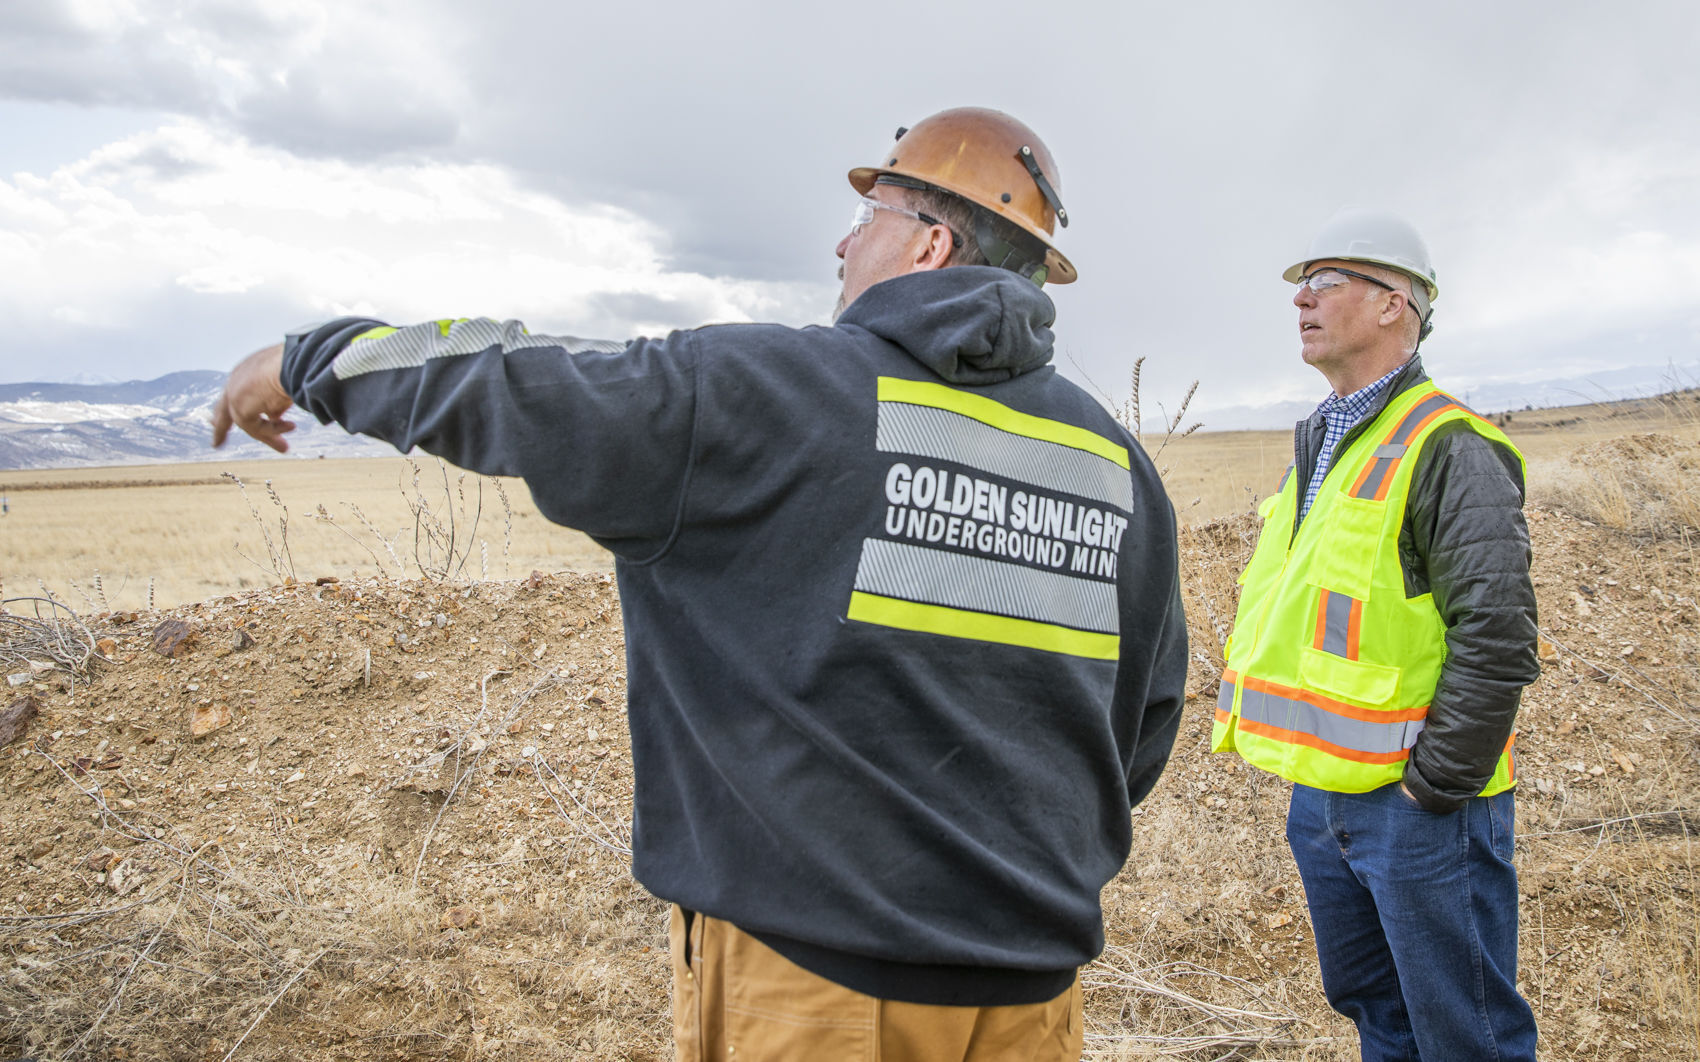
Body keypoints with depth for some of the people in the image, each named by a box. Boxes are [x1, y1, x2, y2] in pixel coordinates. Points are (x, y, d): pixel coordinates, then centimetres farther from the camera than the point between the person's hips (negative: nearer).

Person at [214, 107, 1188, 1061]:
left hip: (810, 976, -4)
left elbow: (509, 388, -8)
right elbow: (1148, 723, 9)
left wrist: (310, 360, 10)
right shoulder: (1119, 465, 2)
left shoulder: (766, 392, -14)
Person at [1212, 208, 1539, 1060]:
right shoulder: (1317, 445, 14)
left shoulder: (1446, 445, -14)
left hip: (1417, 802, -8)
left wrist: (1436, 783, -17)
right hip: (1319, 792, 8)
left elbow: (1497, 633, -20)